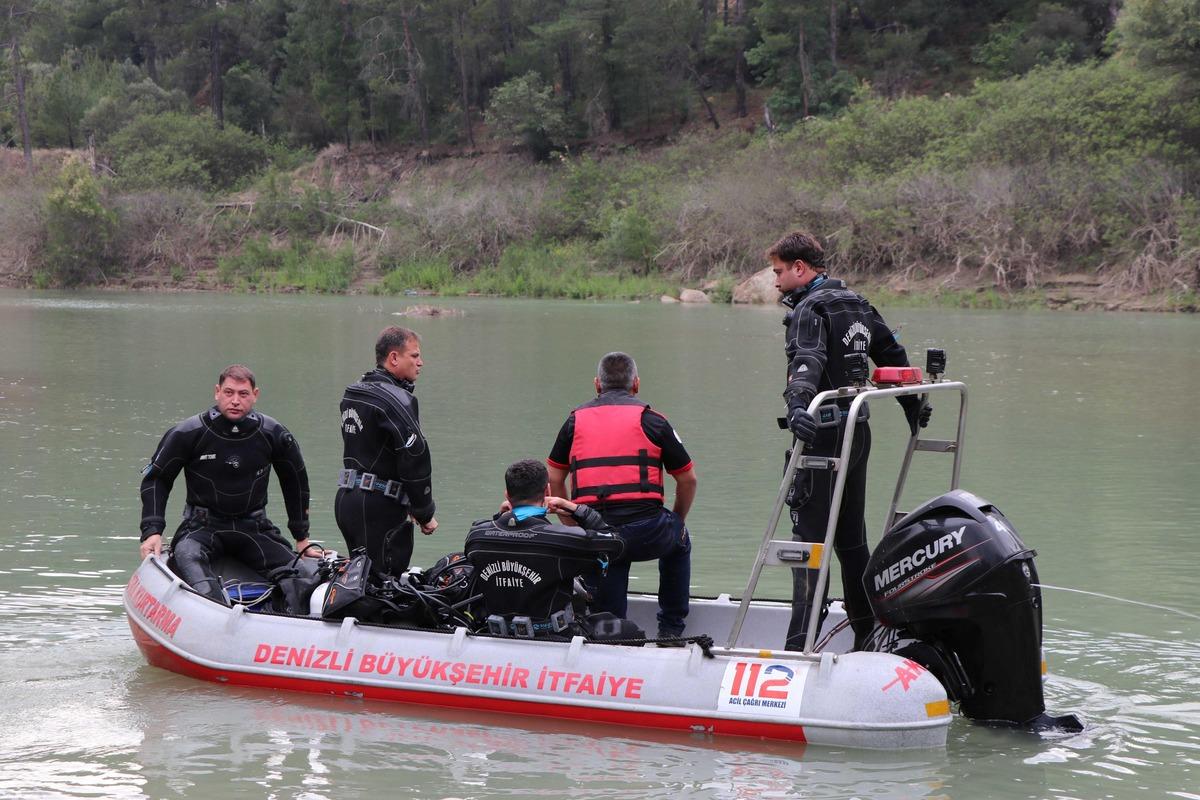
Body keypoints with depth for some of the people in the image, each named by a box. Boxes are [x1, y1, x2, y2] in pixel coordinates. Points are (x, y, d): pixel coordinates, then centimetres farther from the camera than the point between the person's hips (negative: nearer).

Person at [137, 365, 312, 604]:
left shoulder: (273, 435, -1)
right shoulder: (188, 433, -7)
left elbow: (296, 482, 16)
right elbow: (155, 478, 3)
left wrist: (302, 538, 17)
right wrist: (152, 531, -8)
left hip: (253, 527, 4)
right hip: (202, 525, -4)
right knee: (186, 555, -38)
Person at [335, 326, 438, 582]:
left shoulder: (352, 393, 15)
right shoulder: (396, 400, -14)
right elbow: (415, 458, -17)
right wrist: (425, 514, -8)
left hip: (345, 500, 9)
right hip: (378, 506, -9)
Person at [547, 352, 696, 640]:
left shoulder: (576, 420, 16)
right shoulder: (651, 419, 9)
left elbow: (554, 479, 17)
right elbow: (688, 479, 13)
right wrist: (678, 522, 30)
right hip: (647, 533, -1)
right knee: (679, 542, 33)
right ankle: (671, 630, 35)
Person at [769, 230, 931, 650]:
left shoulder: (810, 308, -11)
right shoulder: (858, 304, 15)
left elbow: (807, 361, -31)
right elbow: (893, 354, 25)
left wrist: (797, 403, -47)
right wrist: (913, 406, 37)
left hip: (823, 434, -9)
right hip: (858, 432, 9)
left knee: (809, 537, -9)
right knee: (852, 539, 16)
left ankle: (800, 644, -12)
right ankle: (869, 632, 22)